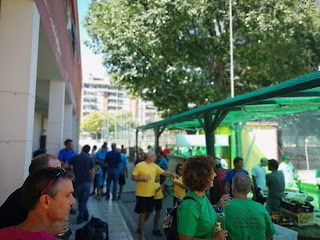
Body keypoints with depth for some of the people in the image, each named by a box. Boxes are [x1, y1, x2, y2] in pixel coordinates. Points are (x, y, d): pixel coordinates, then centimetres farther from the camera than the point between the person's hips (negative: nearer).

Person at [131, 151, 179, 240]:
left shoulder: (155, 166, 5)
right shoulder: (139, 165, -13)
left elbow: (164, 172, 6)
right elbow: (133, 177, -11)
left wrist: (172, 174, -10)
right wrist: (142, 178, -25)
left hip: (151, 194, 6)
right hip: (142, 194, -6)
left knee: (148, 212, 16)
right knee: (142, 213, 3)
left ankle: (140, 226, 42)